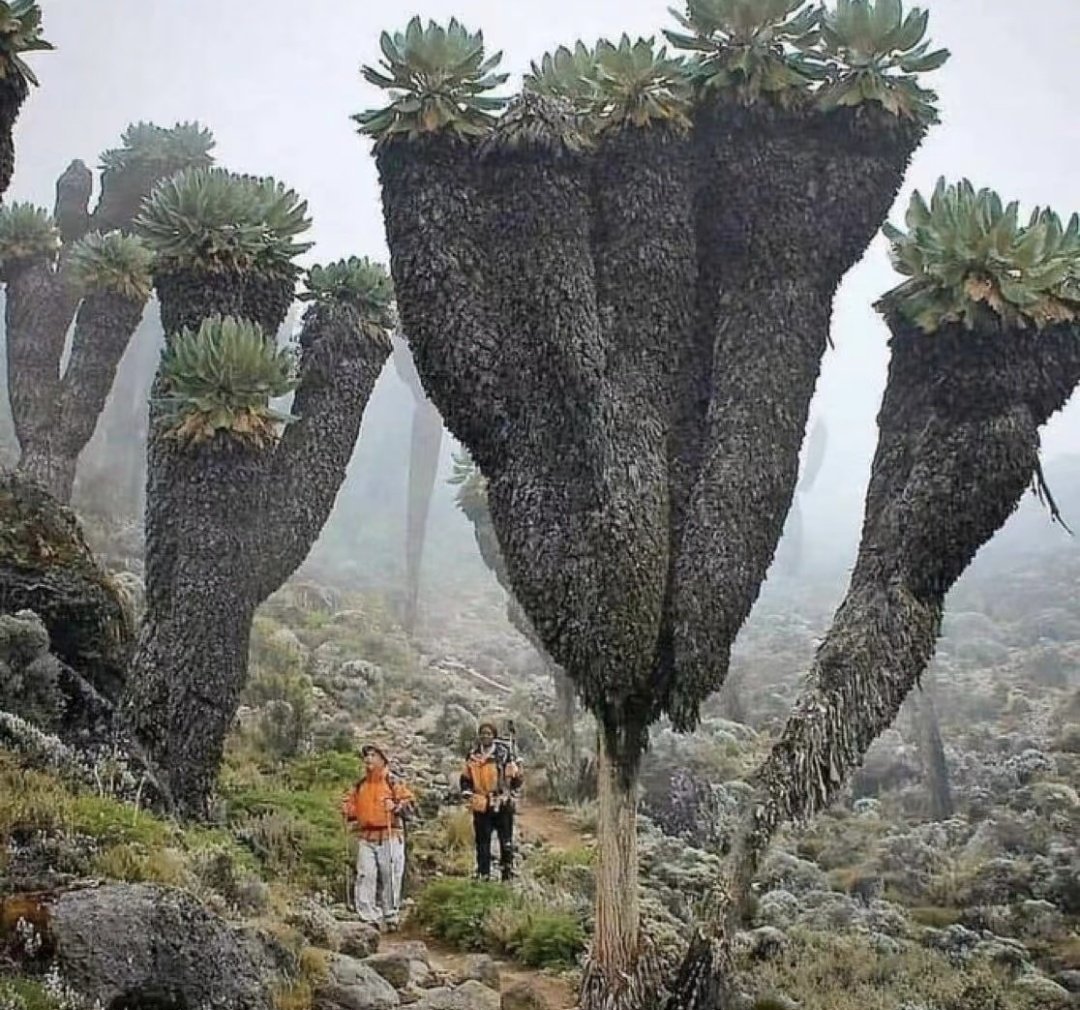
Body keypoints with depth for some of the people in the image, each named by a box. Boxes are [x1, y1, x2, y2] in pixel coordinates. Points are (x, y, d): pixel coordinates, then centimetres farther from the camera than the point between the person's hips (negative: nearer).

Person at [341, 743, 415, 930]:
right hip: (366, 837, 4)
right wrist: (348, 811, 6)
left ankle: (391, 917, 13)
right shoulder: (359, 786, 16)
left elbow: (409, 802, -5)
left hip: (390, 837, -4)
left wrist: (396, 806, -23)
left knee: (390, 878, 1)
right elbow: (349, 802, 28)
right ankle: (369, 917, -2)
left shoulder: (393, 782, 1)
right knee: (365, 877, -5)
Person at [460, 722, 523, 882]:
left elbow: (516, 778, -3)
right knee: (482, 841, 8)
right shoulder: (473, 756, 6)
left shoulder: (505, 753, -7)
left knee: (506, 840, 2)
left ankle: (508, 870, 14)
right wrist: (468, 795, 4)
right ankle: (483, 874, 16)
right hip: (481, 806, 3)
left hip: (503, 805, -3)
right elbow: (465, 779, 17)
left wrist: (510, 796, -9)